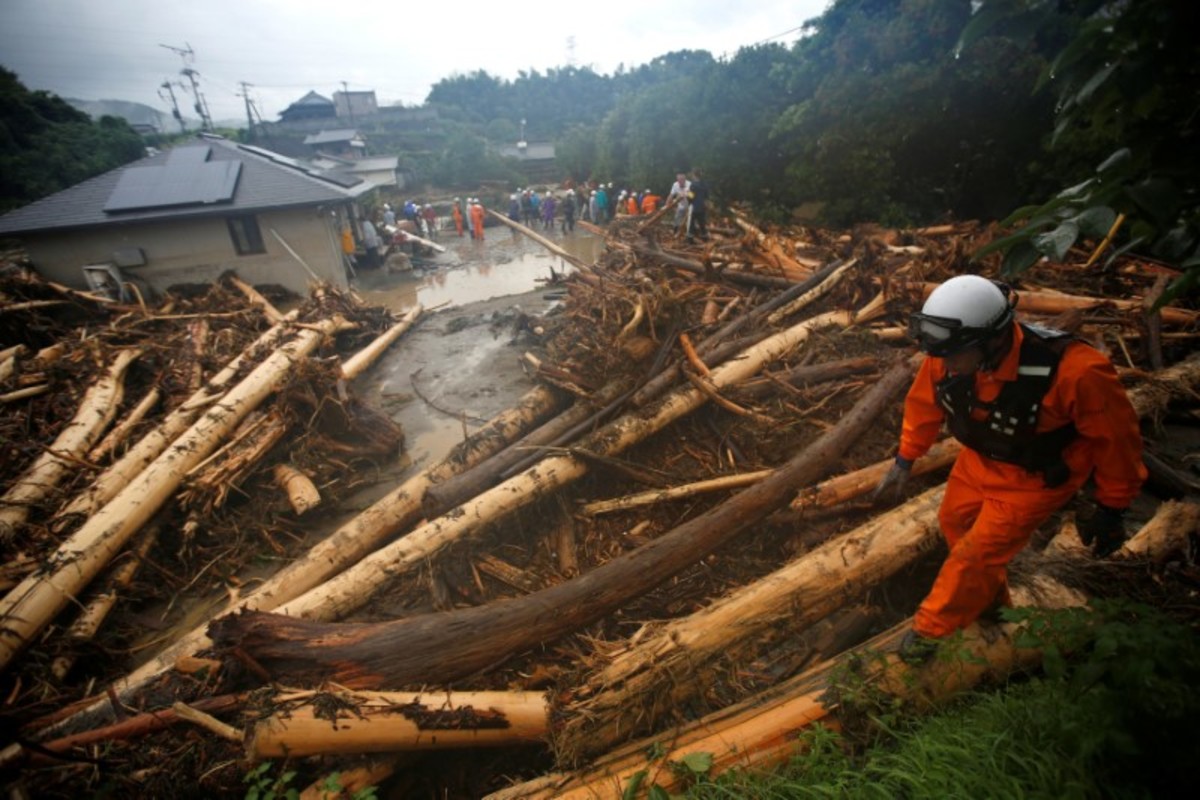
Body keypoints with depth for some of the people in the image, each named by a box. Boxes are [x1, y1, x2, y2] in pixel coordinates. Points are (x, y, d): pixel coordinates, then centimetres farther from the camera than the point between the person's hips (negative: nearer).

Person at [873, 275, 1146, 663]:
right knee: (954, 522, 21)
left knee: (975, 554, 0)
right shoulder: (947, 354, -26)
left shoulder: (1074, 372, -38)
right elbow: (924, 404, -5)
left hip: (1032, 478, -5)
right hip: (979, 457, 5)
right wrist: (904, 461, 3)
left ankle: (931, 628, 26)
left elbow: (1117, 438, -20)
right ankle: (989, 599, 52)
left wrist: (1112, 510, -7)